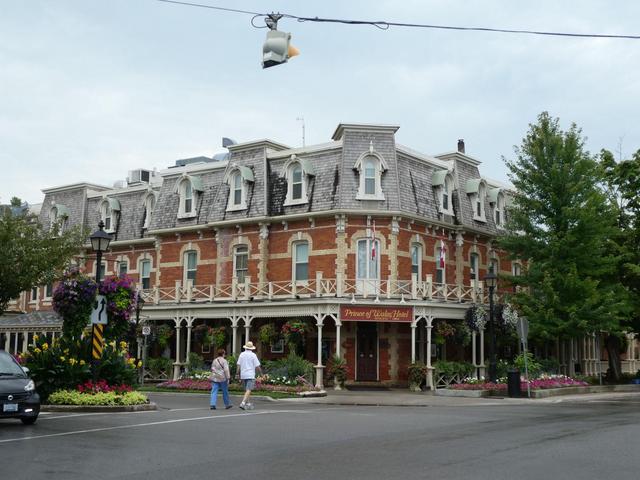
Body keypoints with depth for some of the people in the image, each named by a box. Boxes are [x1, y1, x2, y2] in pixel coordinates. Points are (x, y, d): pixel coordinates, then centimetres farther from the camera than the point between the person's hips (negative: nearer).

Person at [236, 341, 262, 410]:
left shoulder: (242, 354, 6)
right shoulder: (253, 355, -5)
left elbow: (239, 365, 3)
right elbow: (257, 366, -5)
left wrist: (238, 374, 9)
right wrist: (261, 373, 7)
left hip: (243, 375, 5)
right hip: (250, 375, -5)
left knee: (246, 390, 17)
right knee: (248, 390, -8)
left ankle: (247, 404, 22)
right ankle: (243, 403, -22)